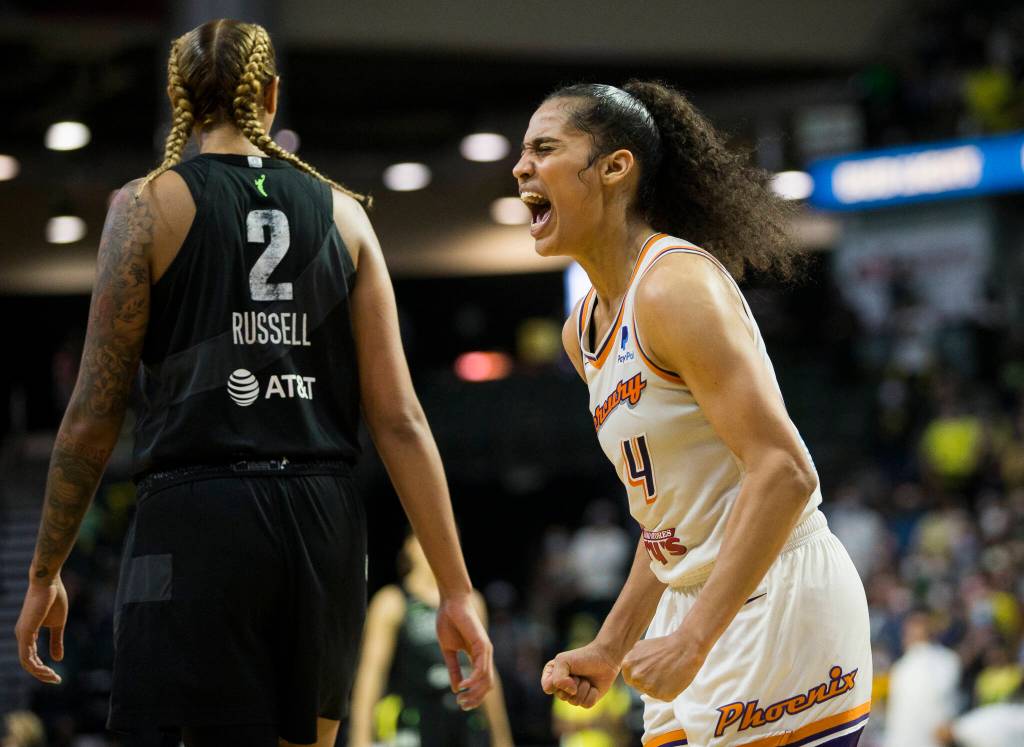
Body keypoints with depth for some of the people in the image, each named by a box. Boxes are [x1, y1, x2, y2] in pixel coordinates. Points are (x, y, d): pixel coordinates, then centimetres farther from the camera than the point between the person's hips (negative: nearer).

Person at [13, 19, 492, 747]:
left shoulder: (148, 204, 0)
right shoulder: (342, 213, 9)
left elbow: (95, 413, -2)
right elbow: (400, 418, 3)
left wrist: (45, 574, 8)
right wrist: (455, 590, 4)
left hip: (196, 522, -4)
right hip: (324, 523, 4)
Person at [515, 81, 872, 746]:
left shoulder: (676, 286, -16)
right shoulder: (584, 331, 13)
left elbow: (785, 474, -24)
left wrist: (690, 643, -26)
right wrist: (609, 651, 14)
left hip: (780, 605, -9)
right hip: (700, 609, 9)